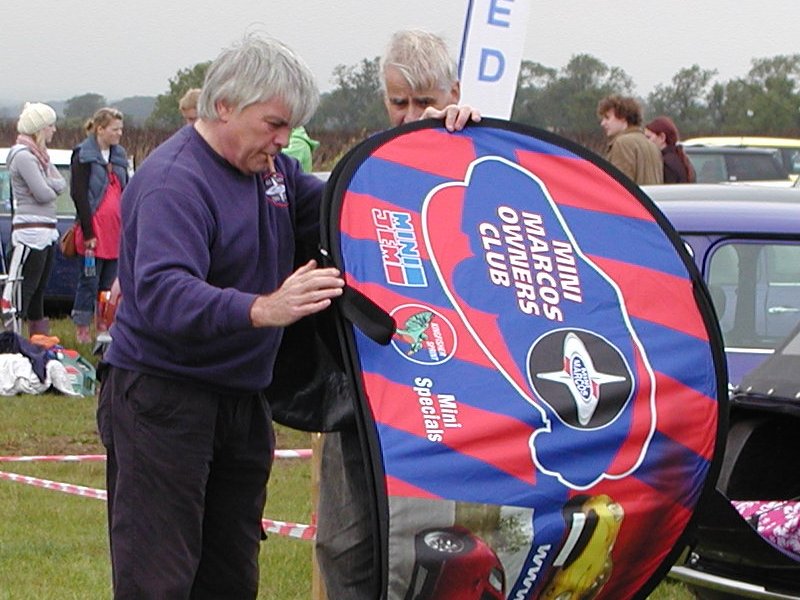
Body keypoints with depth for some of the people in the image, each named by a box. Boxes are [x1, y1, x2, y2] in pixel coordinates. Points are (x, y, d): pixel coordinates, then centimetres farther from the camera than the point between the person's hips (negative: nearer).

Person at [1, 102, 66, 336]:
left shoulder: (39, 155, 17)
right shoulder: (23, 156, -14)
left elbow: (61, 184, 7)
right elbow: (43, 194, -19)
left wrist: (46, 185, -12)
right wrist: (51, 188, 2)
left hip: (46, 232, 10)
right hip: (30, 231, -10)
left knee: (38, 291, 15)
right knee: (22, 290, -12)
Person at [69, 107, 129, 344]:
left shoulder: (119, 155, 15)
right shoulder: (83, 156, -5)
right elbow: (79, 194, -10)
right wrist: (88, 233, -15)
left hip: (116, 230, 6)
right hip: (95, 230, -6)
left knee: (110, 282, 7)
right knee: (90, 280, -2)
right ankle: (82, 330, 4)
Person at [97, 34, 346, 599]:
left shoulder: (272, 168, 10)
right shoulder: (173, 180, -19)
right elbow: (161, 293, -33)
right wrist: (262, 309, -49)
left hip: (243, 398, 9)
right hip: (163, 398, -9)